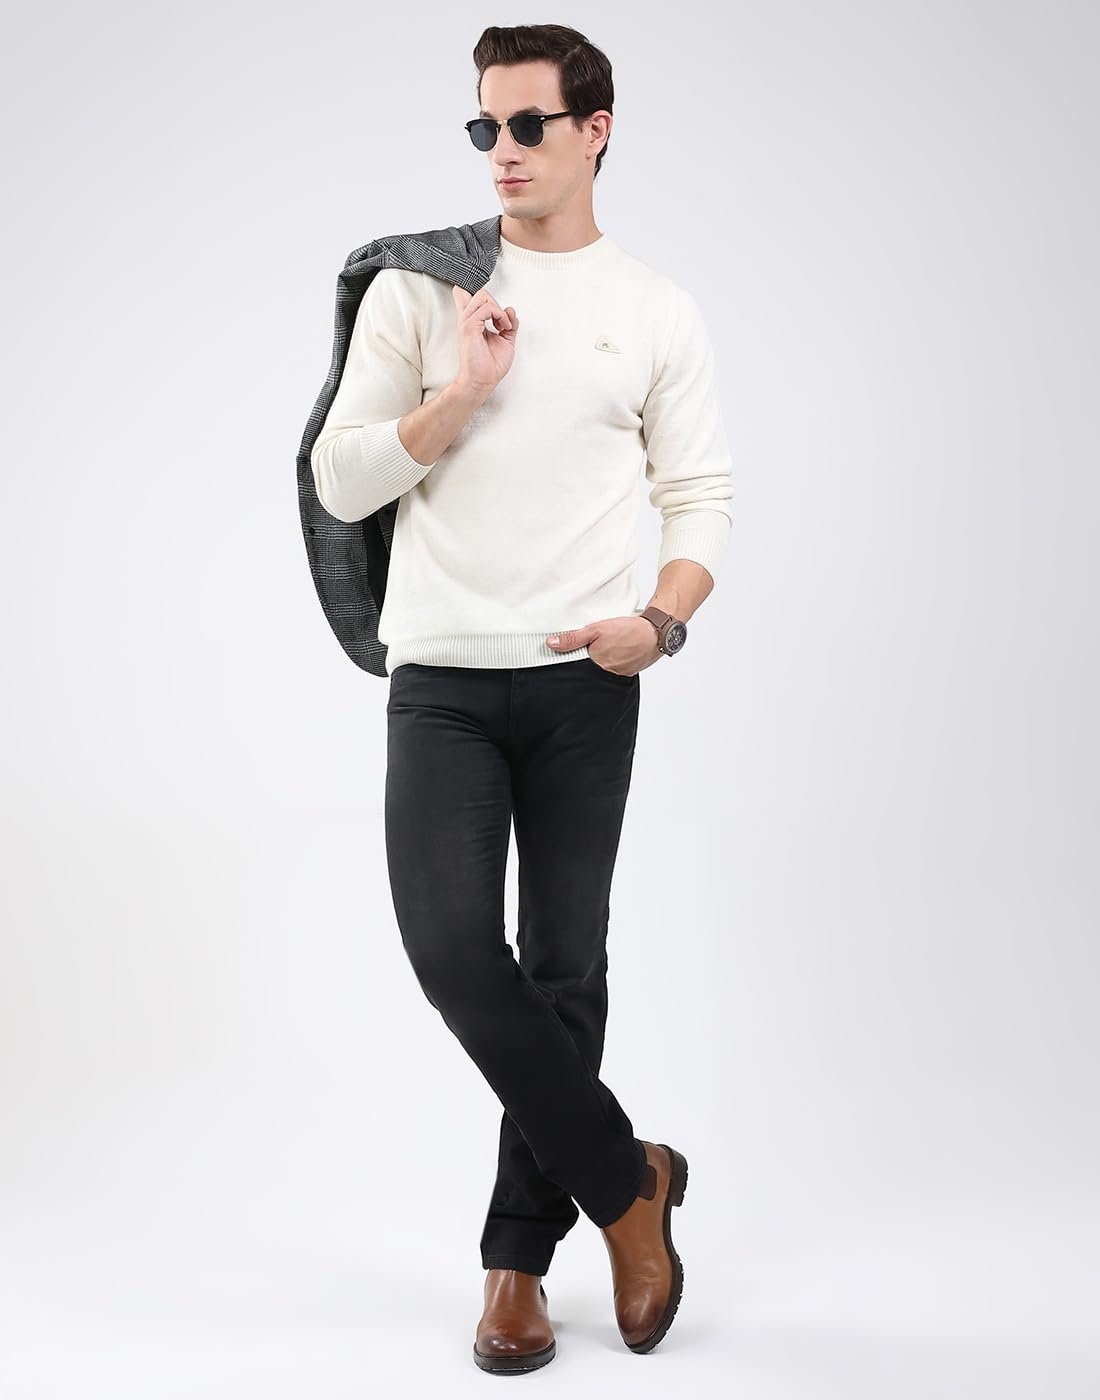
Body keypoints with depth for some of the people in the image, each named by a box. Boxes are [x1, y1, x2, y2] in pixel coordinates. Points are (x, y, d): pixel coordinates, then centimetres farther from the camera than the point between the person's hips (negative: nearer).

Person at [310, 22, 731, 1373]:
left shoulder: (657, 310, 8)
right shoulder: (417, 289, 6)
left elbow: (701, 498, 7)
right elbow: (340, 481, 2)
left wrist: (663, 617, -12)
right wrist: (465, 390, -10)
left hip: (584, 685, 0)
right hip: (440, 678, 0)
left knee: (564, 968, 5)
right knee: (453, 948, -14)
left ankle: (518, 1257, 20)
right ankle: (628, 1181, 7)